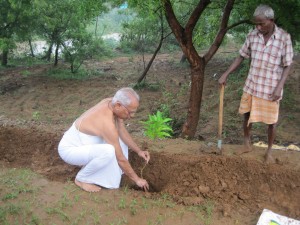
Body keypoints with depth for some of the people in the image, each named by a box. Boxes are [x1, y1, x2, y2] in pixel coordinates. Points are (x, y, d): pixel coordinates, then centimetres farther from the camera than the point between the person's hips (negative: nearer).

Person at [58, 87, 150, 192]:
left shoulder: (111, 102, -9)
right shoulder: (107, 123, -33)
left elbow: (123, 131, 3)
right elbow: (121, 159, -25)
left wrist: (138, 151, -3)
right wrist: (137, 179, -14)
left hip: (82, 144, 9)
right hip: (69, 150, -9)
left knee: (120, 138, 10)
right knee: (108, 151, -34)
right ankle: (82, 178, -9)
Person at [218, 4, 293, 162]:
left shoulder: (284, 38, -13)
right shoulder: (252, 35, -4)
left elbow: (287, 66, -7)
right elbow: (241, 57, 6)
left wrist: (279, 87, -17)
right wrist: (226, 74, -1)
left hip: (271, 88, -3)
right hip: (252, 86, 3)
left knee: (271, 122, 8)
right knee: (247, 115, 15)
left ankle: (269, 150, 31)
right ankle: (246, 137, 42)